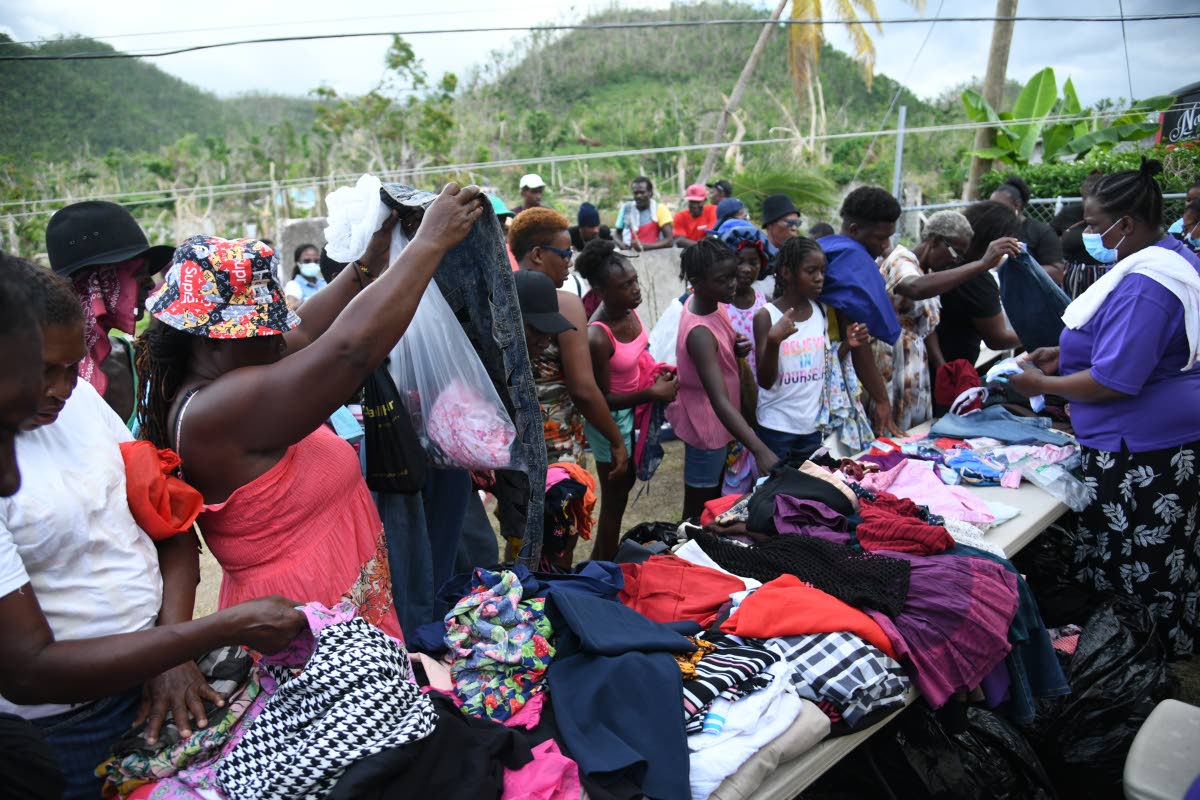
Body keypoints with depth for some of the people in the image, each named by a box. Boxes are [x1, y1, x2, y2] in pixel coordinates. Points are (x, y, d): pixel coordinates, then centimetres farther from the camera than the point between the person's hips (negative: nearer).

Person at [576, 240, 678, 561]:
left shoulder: (629, 308, -10)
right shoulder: (597, 337, -33)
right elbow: (602, 399, -24)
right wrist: (652, 393, -27)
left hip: (632, 411, 9)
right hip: (611, 419, -9)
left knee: (626, 482, 26)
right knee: (614, 501, 9)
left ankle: (602, 559, 49)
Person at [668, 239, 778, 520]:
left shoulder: (705, 302, -6)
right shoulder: (699, 333, -33)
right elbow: (719, 401, -40)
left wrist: (734, 348, -11)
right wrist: (759, 450, -49)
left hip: (717, 422, 9)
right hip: (706, 423, -9)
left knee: (714, 497, 25)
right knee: (699, 509, 9)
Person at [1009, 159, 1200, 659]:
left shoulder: (1143, 284, -24)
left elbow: (1113, 382, -26)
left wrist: (1042, 385, -12)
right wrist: (1066, 355, 13)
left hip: (1139, 450, -11)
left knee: (1132, 566, 2)